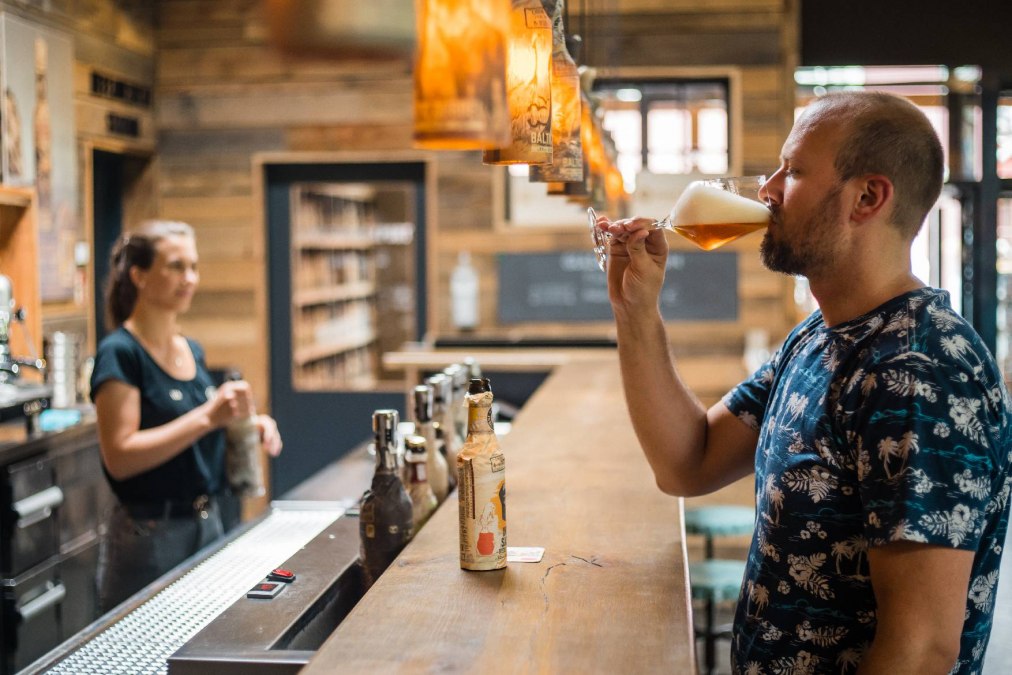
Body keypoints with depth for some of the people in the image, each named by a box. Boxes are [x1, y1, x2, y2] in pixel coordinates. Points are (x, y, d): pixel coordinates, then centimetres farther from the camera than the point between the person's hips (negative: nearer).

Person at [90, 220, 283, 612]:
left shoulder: (192, 351, 10)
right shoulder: (120, 353, -12)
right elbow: (119, 456, -20)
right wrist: (207, 416, -26)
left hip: (214, 524, 7)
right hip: (152, 537, -7)